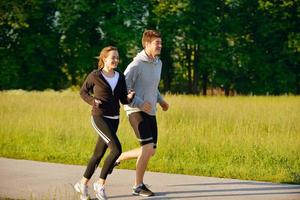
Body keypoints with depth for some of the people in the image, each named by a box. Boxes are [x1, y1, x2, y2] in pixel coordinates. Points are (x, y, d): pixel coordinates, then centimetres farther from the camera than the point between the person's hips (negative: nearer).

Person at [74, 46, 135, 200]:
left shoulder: (120, 77, 6)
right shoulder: (95, 76, -7)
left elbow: (124, 100, 8)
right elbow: (83, 92, 7)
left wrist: (130, 97, -15)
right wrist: (92, 101, -12)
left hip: (114, 120, 6)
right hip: (99, 118, -6)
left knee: (99, 154, 12)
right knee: (116, 149, -21)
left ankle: (82, 184, 30)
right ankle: (100, 184, -7)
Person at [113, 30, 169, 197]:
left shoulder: (158, 63, 10)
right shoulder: (136, 65, -16)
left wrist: (161, 100, 11)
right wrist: (139, 103, -21)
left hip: (151, 112, 8)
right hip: (137, 111, -8)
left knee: (151, 151, 7)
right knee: (148, 147, -17)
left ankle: (119, 157, 28)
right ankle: (138, 186, -4)